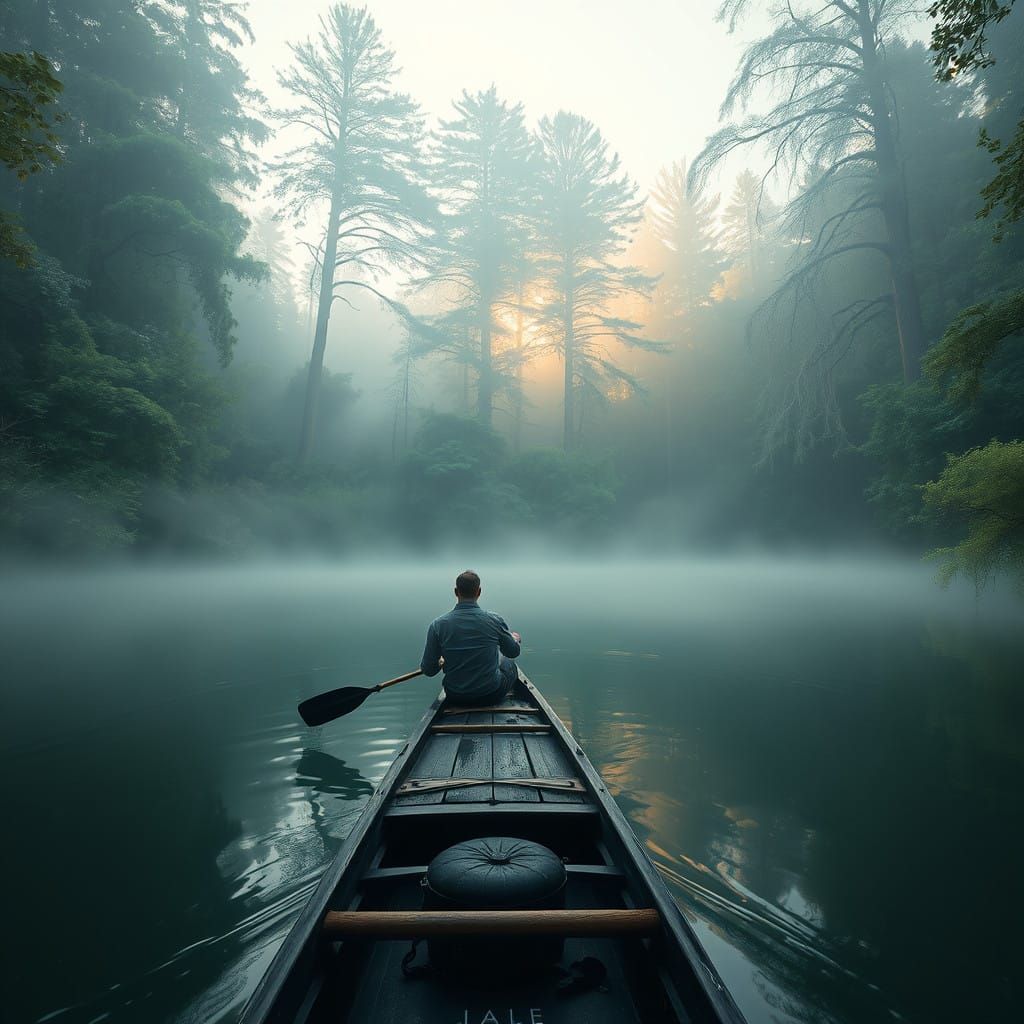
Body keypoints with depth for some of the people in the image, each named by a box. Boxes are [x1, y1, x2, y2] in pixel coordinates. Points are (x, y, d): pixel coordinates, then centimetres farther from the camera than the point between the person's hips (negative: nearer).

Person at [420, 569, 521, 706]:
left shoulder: (437, 625, -15)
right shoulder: (495, 620, -16)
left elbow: (428, 670, -8)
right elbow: (514, 652, 1)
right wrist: (515, 639, 25)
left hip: (455, 698, 2)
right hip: (492, 695, -1)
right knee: (509, 664, 30)